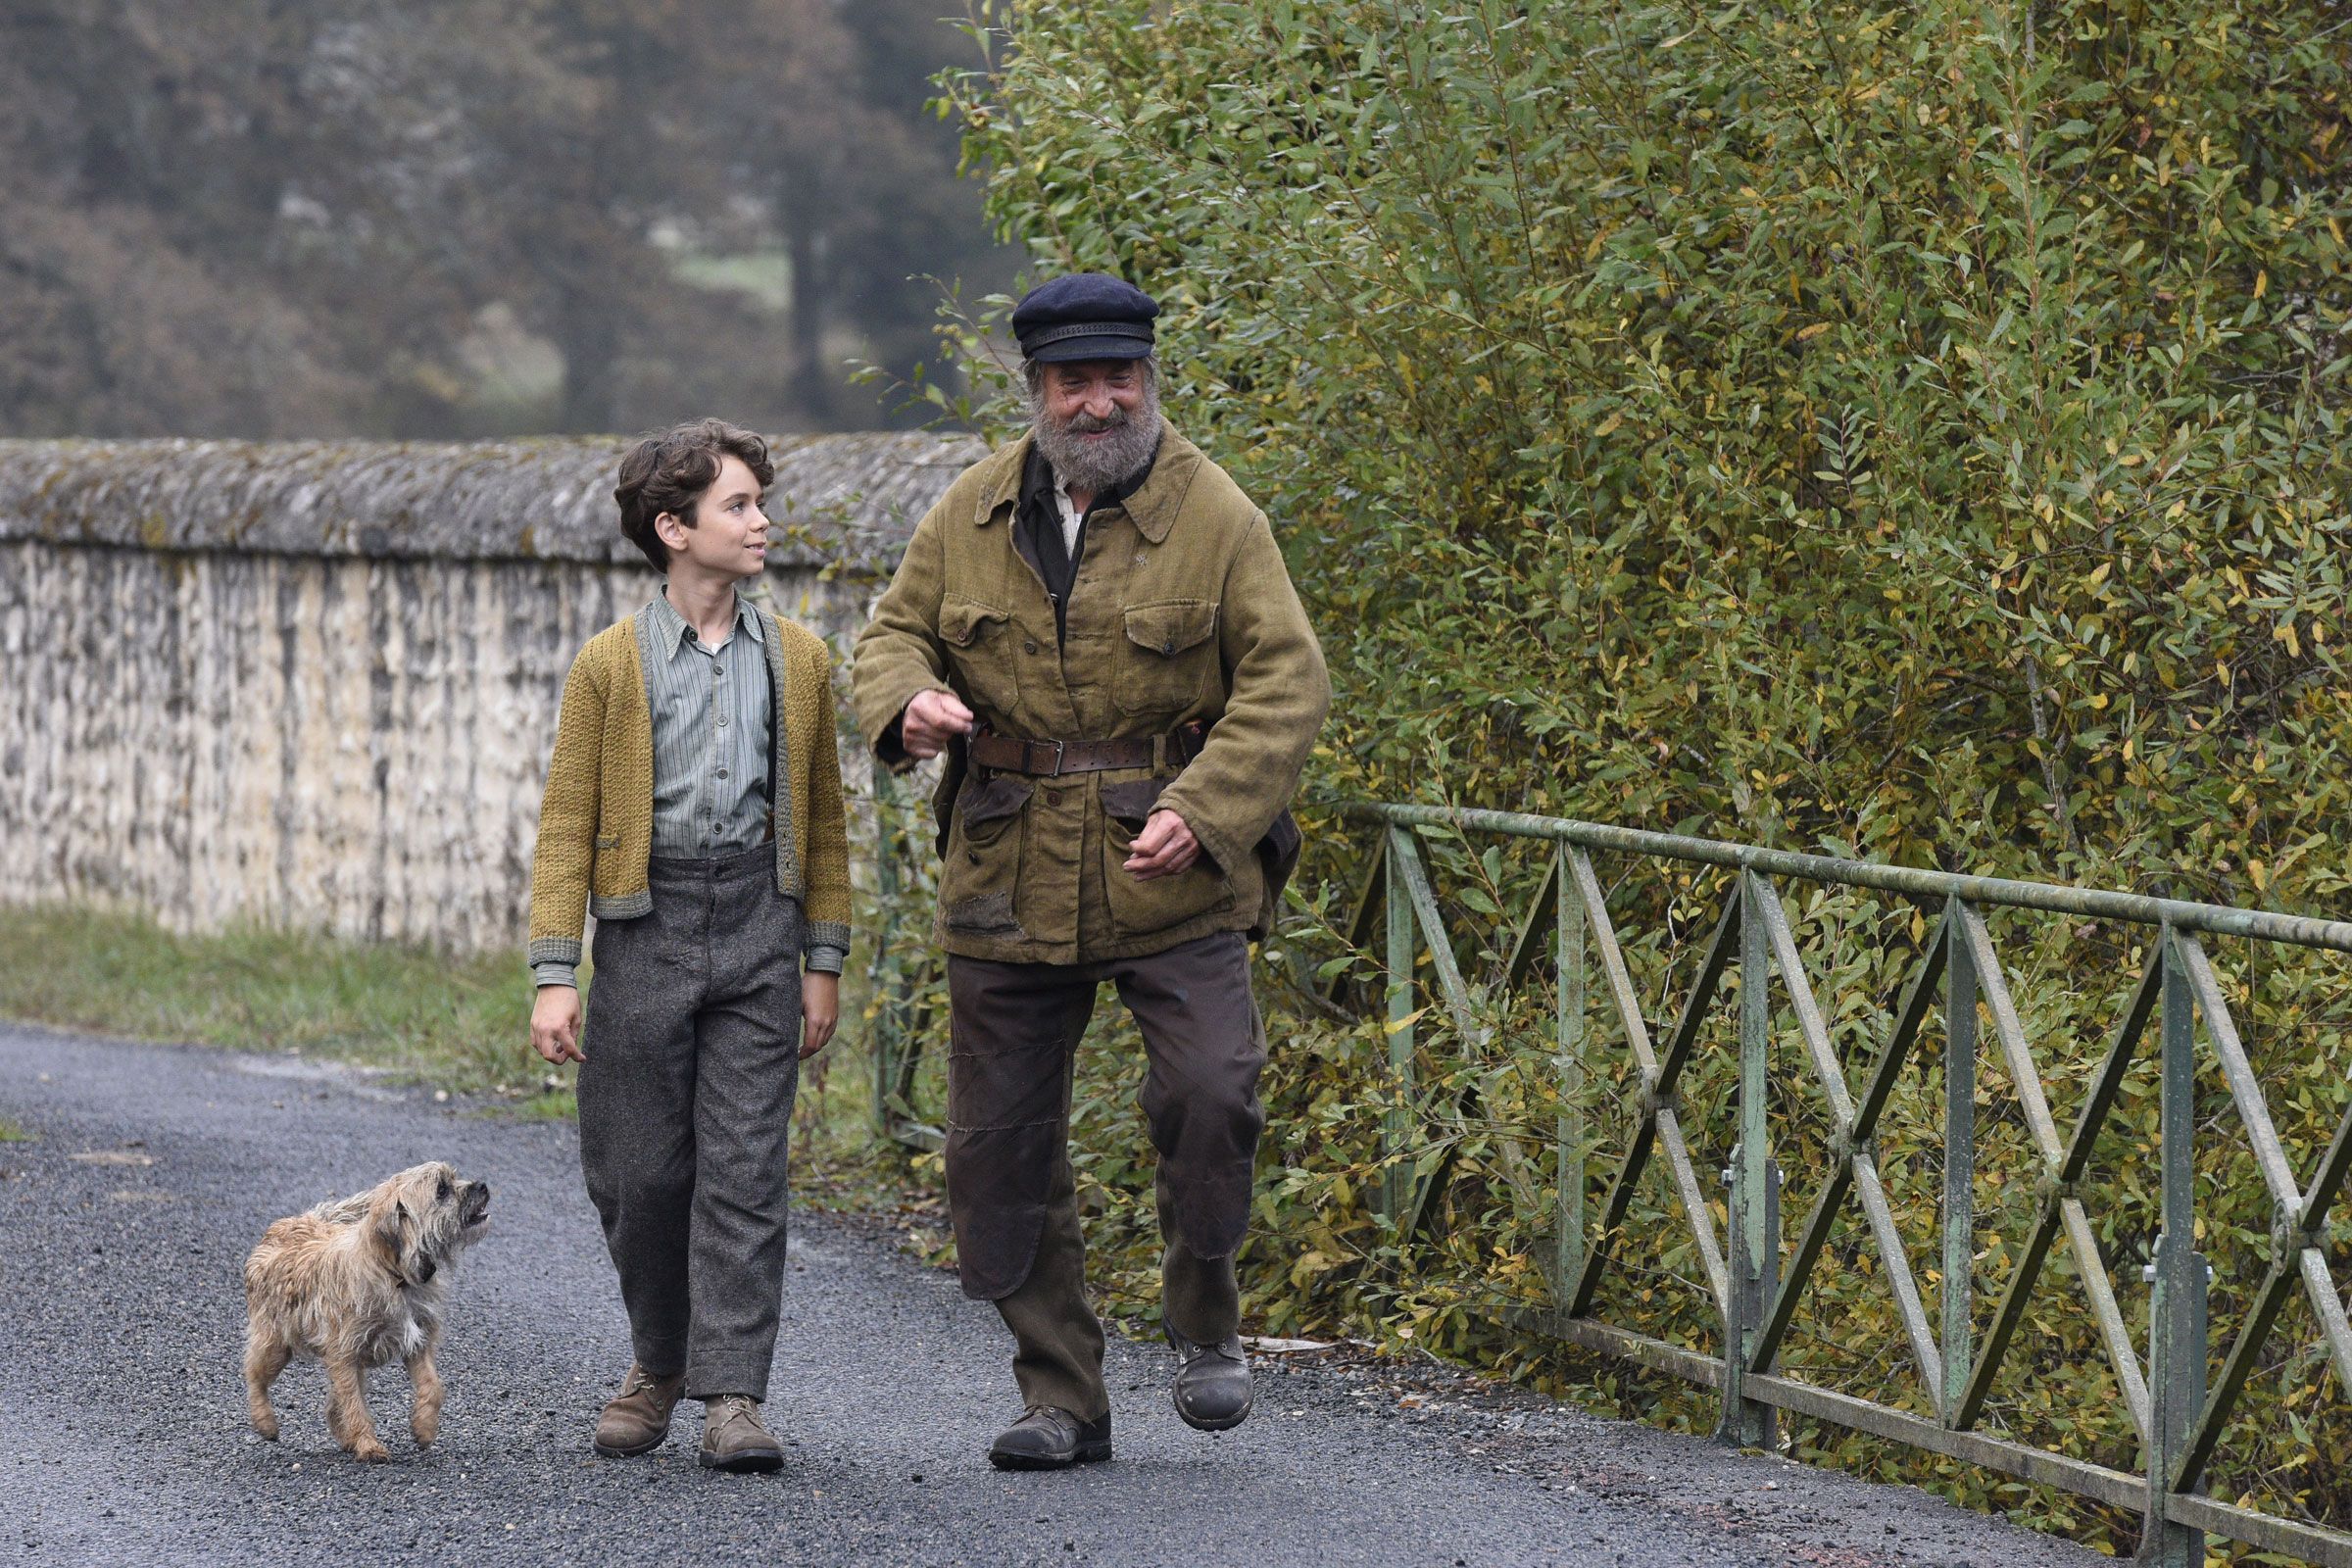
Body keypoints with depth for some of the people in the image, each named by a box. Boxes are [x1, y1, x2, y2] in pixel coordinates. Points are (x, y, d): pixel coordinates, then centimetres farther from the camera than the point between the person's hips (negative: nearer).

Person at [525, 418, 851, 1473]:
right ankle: (659, 1363, 25)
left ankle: (732, 1396, -5)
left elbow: (822, 820, 13)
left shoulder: (797, 659, 8)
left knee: (744, 1169, -5)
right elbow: (566, 823, 0)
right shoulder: (610, 665, 0)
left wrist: (825, 963, 9)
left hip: (759, 925, 1)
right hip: (646, 929, -1)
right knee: (636, 1170, 4)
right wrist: (554, 977, -7)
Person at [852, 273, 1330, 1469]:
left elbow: (1286, 680, -7)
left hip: (1172, 876, -3)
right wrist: (909, 699, -13)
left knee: (1210, 1090, -20)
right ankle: (1061, 1400, 16)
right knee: (998, 1145, 4)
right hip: (1009, 881, 3)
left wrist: (1202, 809, -20)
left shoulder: (1214, 516, -5)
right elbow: (892, 633, 12)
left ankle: (1204, 1323, 6)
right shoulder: (971, 516, 5)